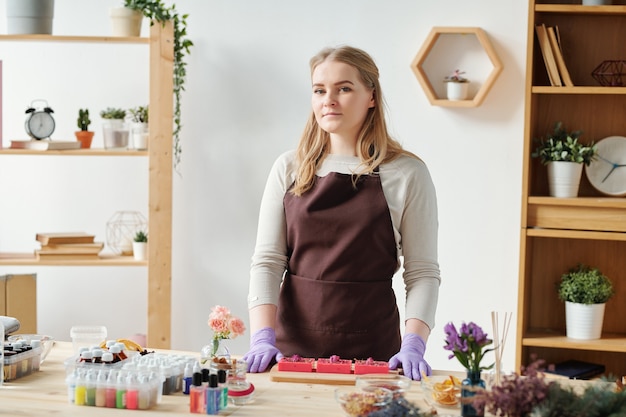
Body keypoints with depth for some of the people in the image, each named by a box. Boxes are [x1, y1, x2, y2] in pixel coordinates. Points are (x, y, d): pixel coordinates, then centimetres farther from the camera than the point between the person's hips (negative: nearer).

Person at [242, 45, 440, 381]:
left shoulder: (406, 174, 0)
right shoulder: (289, 169, 7)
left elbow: (422, 272, -2)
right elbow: (267, 260, 3)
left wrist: (412, 346, -16)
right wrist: (263, 337, -11)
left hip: (371, 347, -2)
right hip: (293, 344, 2)